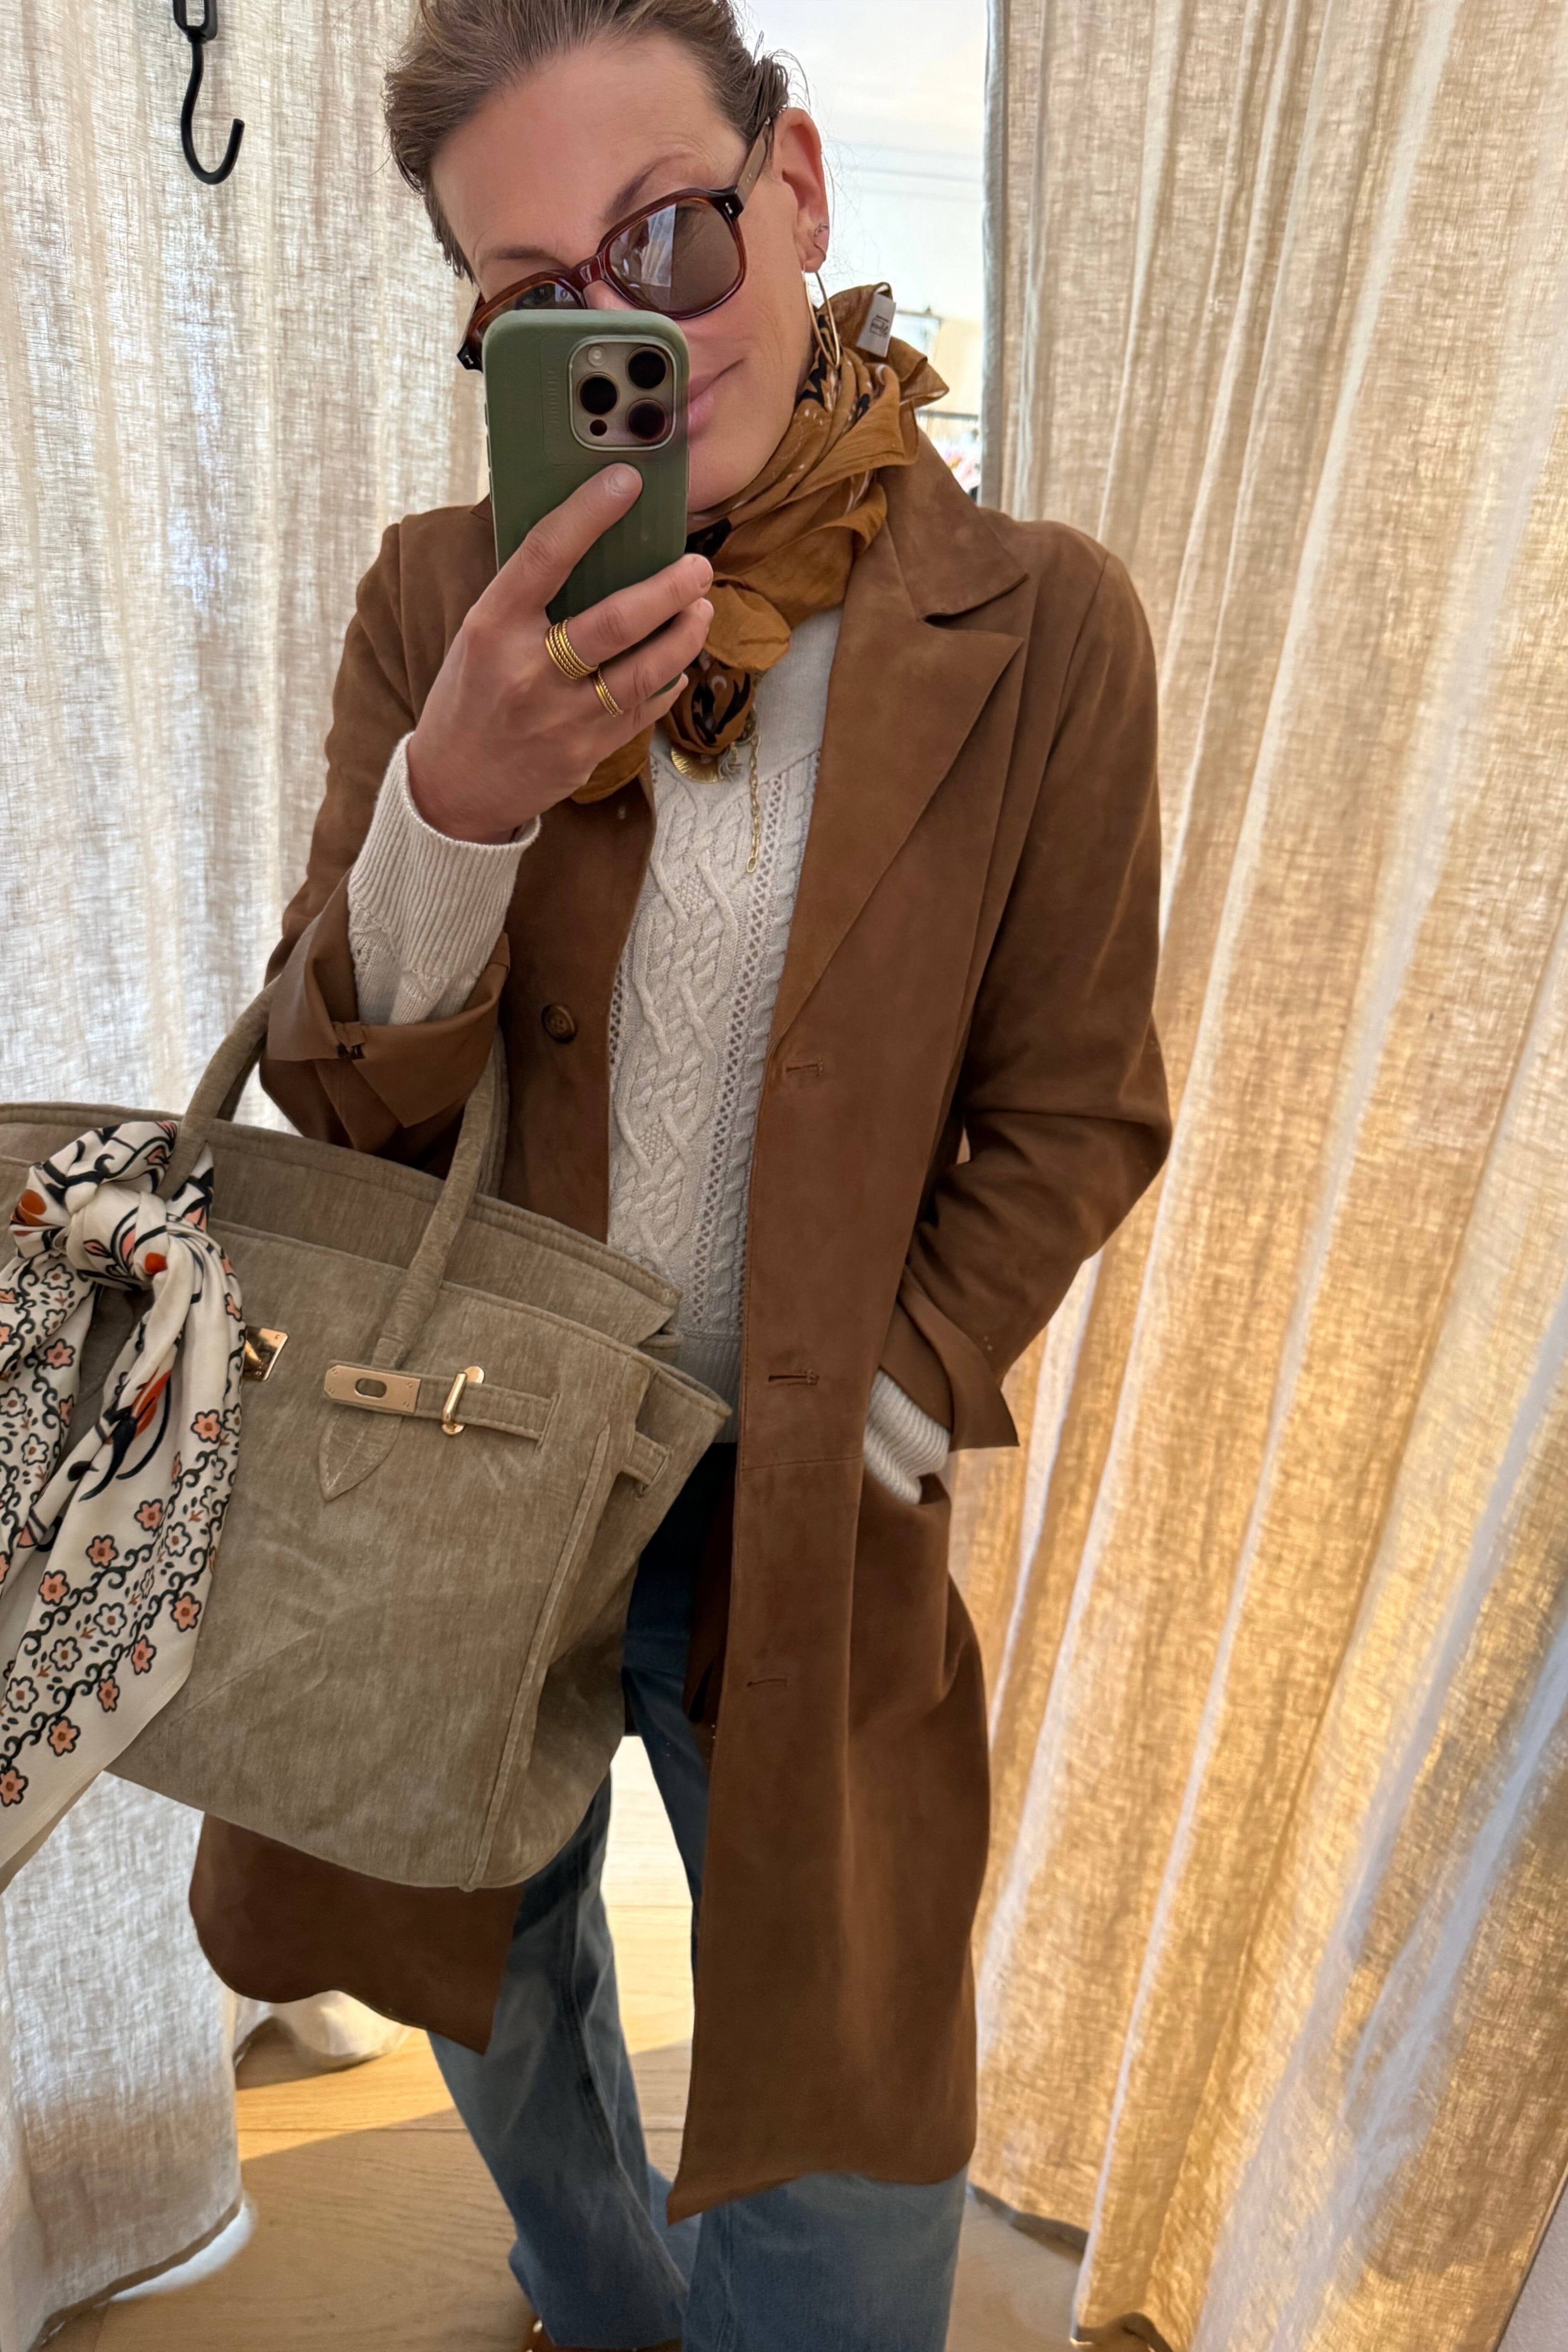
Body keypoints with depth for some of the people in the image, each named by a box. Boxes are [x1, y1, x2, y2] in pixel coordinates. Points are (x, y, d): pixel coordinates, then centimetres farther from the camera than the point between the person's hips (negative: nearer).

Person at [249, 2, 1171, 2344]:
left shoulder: (1040, 628, -12)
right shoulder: (440, 600, -7)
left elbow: (1070, 1121, -6)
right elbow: (340, 1097, -8)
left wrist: (871, 1435, -11)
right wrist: (455, 803, -26)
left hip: (800, 1514, -2)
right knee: (489, 1984, 29)